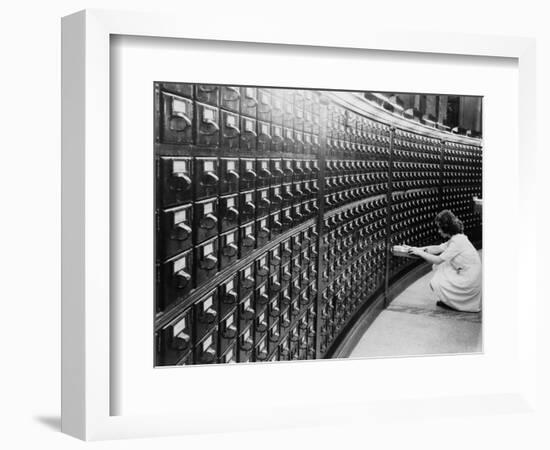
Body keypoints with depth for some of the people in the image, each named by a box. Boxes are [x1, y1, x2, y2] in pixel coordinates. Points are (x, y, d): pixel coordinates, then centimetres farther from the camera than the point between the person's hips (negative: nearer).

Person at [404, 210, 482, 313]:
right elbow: (438, 248, 15)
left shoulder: (457, 241, -22)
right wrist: (420, 249, 5)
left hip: (469, 283, -9)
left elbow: (438, 260, -20)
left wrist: (420, 253, -9)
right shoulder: (457, 238, 7)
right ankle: (447, 299, 17)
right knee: (438, 267, 13)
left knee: (435, 283, -3)